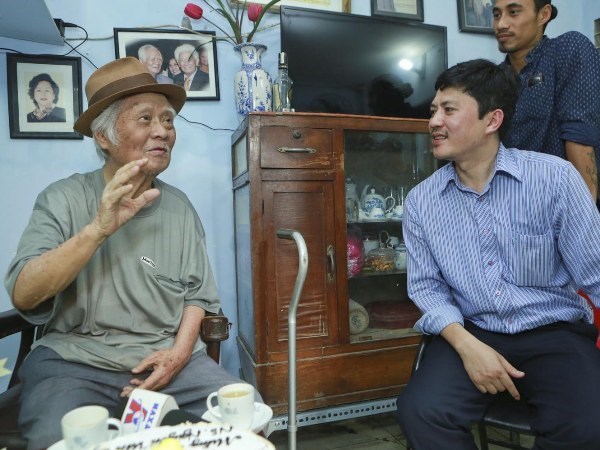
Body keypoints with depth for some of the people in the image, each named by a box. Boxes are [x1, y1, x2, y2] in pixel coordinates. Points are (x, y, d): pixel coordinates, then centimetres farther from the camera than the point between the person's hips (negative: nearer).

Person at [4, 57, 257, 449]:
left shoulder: (180, 206, 4)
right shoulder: (63, 199, -4)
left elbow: (197, 294, 6)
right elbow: (23, 295, -15)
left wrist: (179, 351, -10)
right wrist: (98, 229, -26)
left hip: (166, 355, 3)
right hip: (76, 359, -2)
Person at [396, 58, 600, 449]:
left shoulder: (554, 177, -7)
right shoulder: (421, 201, 0)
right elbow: (426, 285, 2)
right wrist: (467, 345, -14)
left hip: (555, 332, 0)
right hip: (471, 334, 1)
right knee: (419, 412, -23)